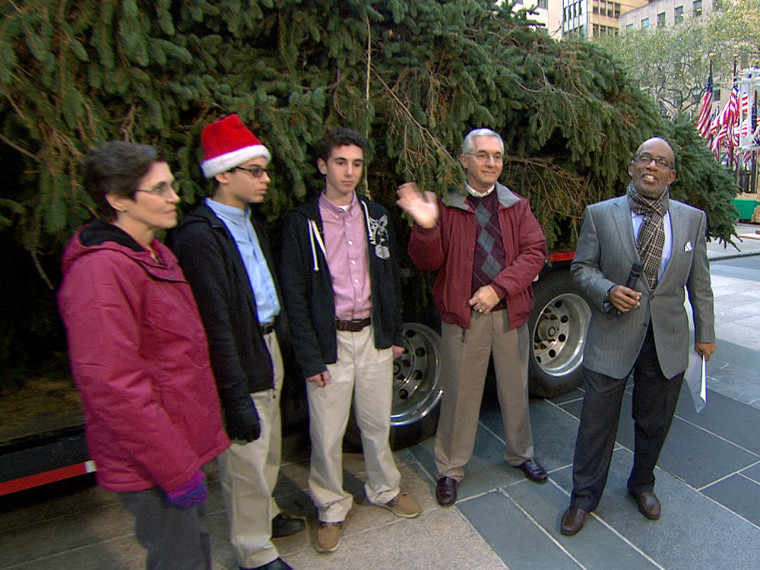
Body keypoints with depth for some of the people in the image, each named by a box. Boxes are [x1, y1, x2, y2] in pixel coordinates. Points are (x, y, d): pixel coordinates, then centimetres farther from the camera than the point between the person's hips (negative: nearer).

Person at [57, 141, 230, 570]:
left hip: (184, 445, 9)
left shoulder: (157, 253, 10)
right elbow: (111, 387, -26)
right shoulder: (100, 270, -22)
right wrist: (176, 470, -21)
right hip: (153, 466, -9)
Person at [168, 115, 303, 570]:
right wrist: (235, 396, -20)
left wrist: (280, 343, 12)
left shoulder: (250, 223, 10)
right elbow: (215, 324, -22)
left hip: (268, 347, 9)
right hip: (239, 364, -9)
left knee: (269, 450, 24)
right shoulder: (199, 235, -20)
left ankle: (265, 514, 48)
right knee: (246, 461, 8)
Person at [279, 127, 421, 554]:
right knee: (327, 434, 7)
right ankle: (332, 509, 31)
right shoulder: (302, 222, -6)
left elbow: (391, 278, 12)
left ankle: (384, 489, 41)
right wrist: (310, 356, -10)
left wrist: (394, 334, 10)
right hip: (330, 340, -3)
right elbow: (295, 294, -7)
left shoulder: (376, 217, 7)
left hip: (374, 335, 4)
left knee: (377, 424, 17)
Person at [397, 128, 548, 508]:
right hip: (462, 316, -2)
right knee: (460, 395, 8)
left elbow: (534, 252, -2)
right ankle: (450, 469, 27)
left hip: (511, 313, 3)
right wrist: (426, 228, -27)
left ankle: (520, 454, 42)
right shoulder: (445, 206, -1)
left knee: (515, 389, 18)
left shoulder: (517, 206, 7)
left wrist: (499, 288, -15)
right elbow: (426, 262, -7)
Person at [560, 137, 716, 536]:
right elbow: (581, 267, 0)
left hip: (668, 341, 3)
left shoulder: (693, 219, 6)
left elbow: (699, 282, 9)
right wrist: (607, 291, -19)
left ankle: (642, 485, 44)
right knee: (597, 421, 6)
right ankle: (583, 498, 25)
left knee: (654, 422, 18)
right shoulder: (600, 215, -2)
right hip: (613, 336, -2)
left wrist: (705, 333, 10)